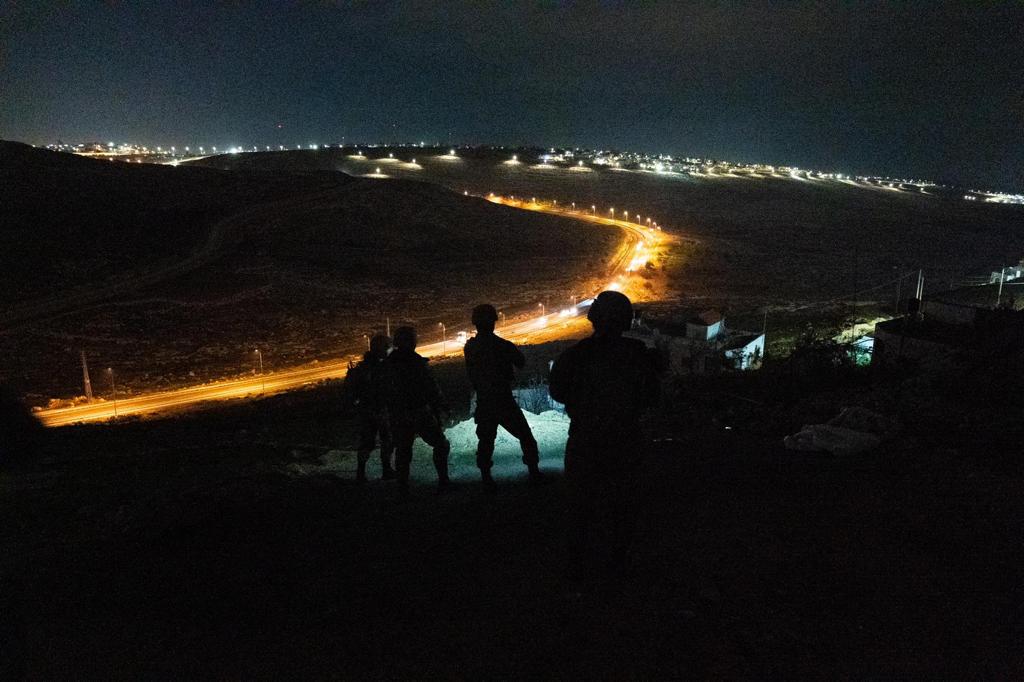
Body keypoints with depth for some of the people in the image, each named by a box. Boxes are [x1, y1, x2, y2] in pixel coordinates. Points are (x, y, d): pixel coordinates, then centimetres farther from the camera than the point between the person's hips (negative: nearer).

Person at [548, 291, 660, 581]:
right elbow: (651, 399, 0)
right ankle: (619, 561, 34)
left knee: (580, 505, 16)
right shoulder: (640, 356, -13)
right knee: (621, 503, 21)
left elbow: (558, 392, -4)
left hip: (585, 443, -1)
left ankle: (577, 566, 27)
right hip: (627, 442, 2)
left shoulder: (576, 355, -19)